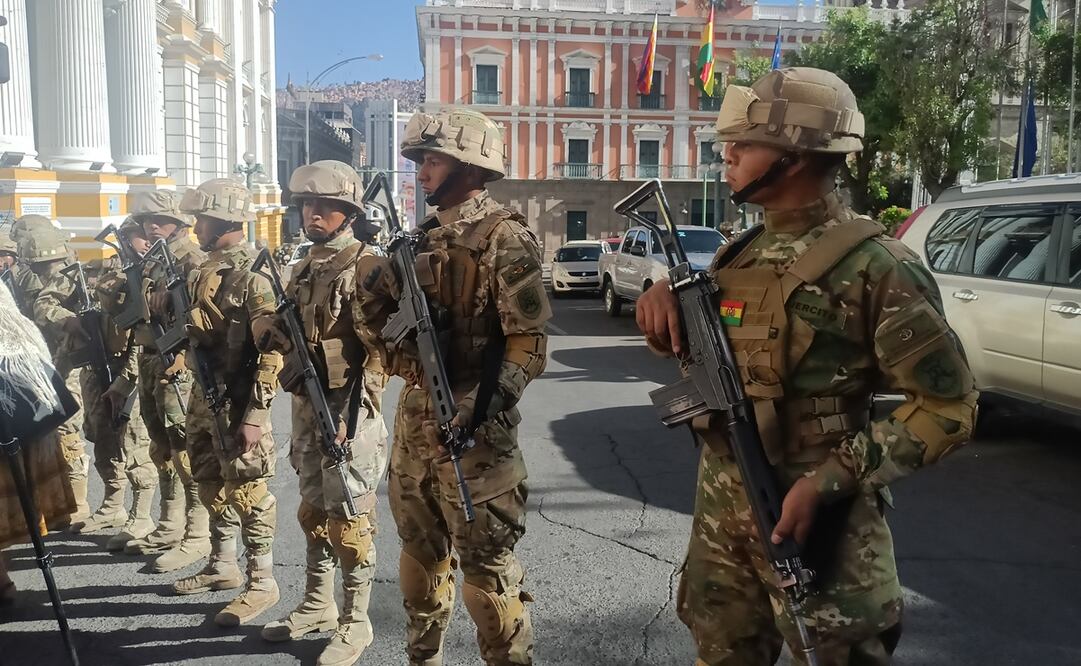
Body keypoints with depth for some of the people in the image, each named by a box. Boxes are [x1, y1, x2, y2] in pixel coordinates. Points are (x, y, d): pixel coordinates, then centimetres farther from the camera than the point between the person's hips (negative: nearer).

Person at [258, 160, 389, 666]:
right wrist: (268, 328, 0)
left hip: (348, 409, -8)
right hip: (305, 407, 8)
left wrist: (355, 408, -21)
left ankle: (355, 623, 12)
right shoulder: (302, 270, 15)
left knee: (350, 519, -1)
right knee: (314, 512, 18)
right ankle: (317, 606, 32)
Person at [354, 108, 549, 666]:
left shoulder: (503, 237, -10)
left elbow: (529, 340, -16)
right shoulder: (423, 236, 13)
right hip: (413, 415, 8)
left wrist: (487, 406, -26)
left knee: (486, 562, 0)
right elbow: (384, 330, 15)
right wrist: (372, 285, -5)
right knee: (419, 551, 18)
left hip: (470, 422, -8)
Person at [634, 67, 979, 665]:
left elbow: (947, 406, -14)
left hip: (814, 518, -6)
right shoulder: (738, 254, 6)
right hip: (720, 511, 7)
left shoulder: (872, 266, -14)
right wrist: (665, 295, -3)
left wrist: (829, 481, -22)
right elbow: (688, 344, 20)